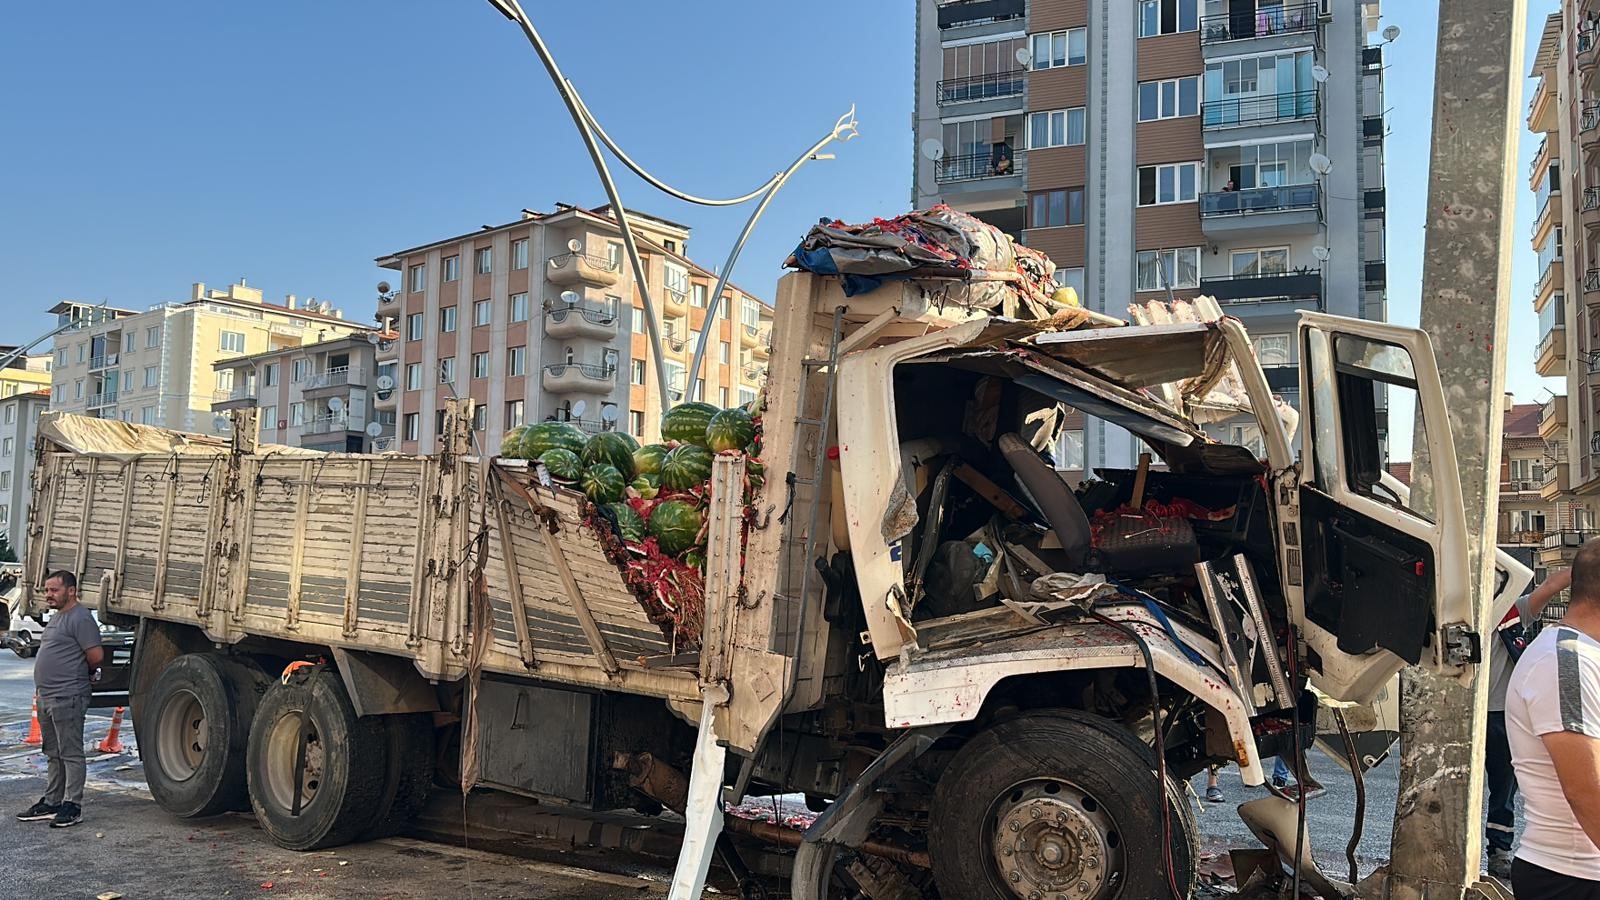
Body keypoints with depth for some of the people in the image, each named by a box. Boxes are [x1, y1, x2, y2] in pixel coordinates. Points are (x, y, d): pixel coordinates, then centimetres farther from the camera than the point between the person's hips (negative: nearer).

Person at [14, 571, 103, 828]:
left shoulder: (80, 618, -15)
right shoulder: (56, 618, 18)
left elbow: (96, 656, -19)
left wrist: (84, 674, -2)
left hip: (67, 698, -10)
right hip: (47, 697, 10)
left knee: (70, 753, -4)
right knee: (54, 755, 16)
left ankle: (72, 805, 0)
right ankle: (51, 803, 24)